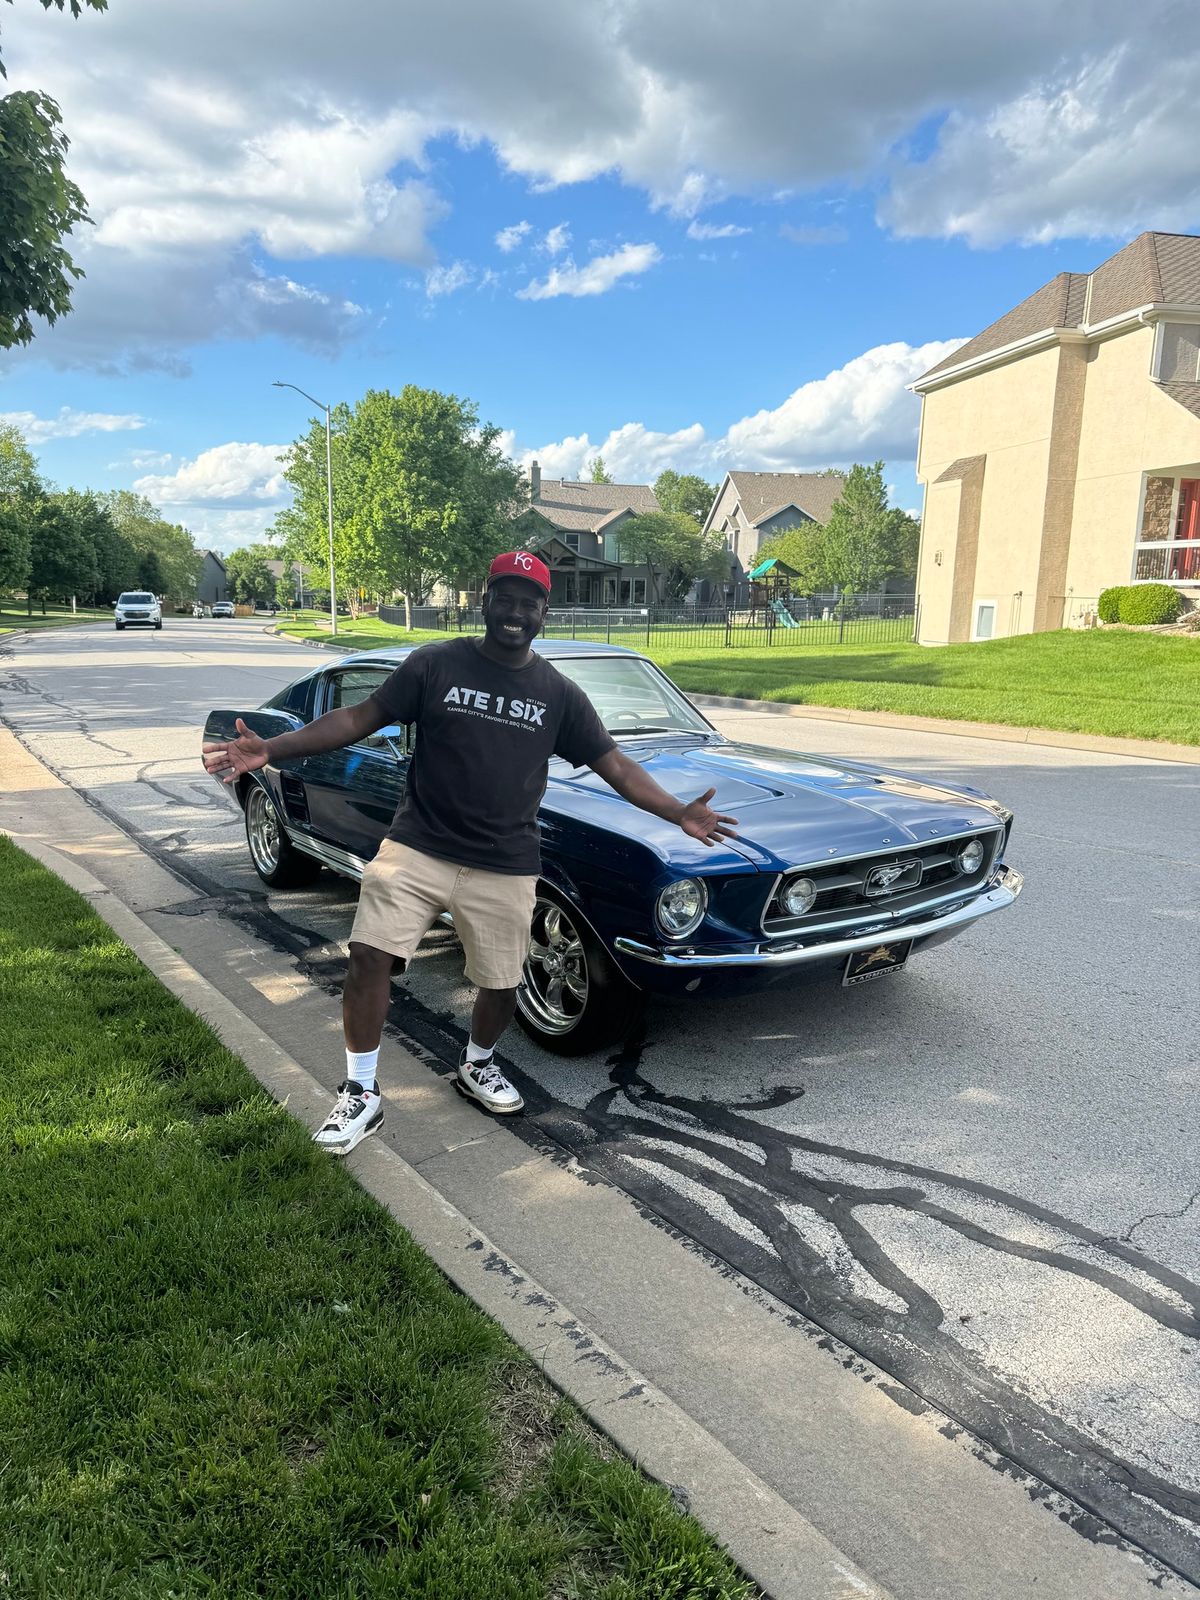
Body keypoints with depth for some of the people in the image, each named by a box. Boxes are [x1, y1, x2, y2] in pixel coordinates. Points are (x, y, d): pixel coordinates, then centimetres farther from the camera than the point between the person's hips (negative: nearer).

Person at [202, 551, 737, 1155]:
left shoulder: (559, 694, 3)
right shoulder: (435, 664, -2)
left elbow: (616, 766, 6)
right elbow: (357, 718, -1)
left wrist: (680, 814, -6)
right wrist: (270, 749, -12)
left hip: (506, 867, 2)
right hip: (417, 848, -1)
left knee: (502, 985, 9)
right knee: (370, 955, -12)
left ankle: (476, 1065, 41)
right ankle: (361, 1095, 9)